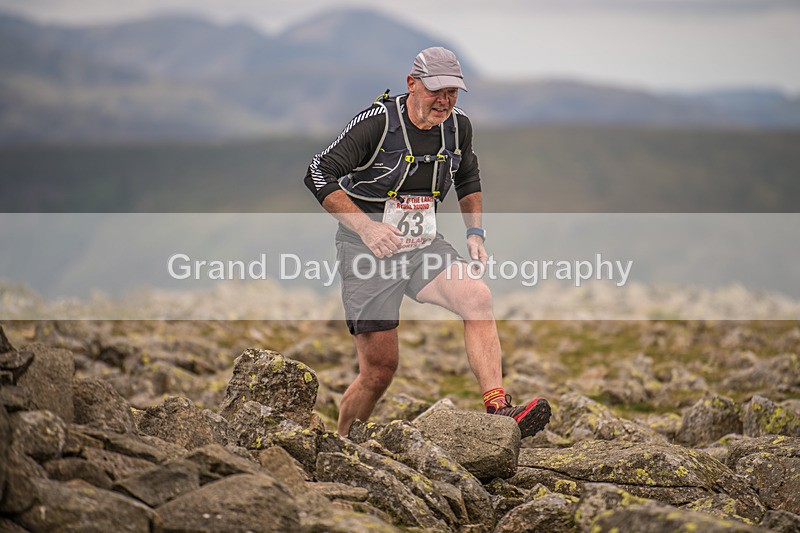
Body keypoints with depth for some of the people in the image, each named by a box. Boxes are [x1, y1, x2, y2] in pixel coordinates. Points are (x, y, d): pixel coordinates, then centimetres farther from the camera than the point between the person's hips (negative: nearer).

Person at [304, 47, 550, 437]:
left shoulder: (458, 126, 2)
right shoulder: (377, 123, -15)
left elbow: (468, 181, 22)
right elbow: (319, 175, -14)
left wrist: (475, 233, 8)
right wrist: (365, 226, -23)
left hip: (423, 246, 5)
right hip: (369, 252, -4)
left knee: (477, 297, -25)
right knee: (380, 369, -5)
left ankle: (498, 410, -27)